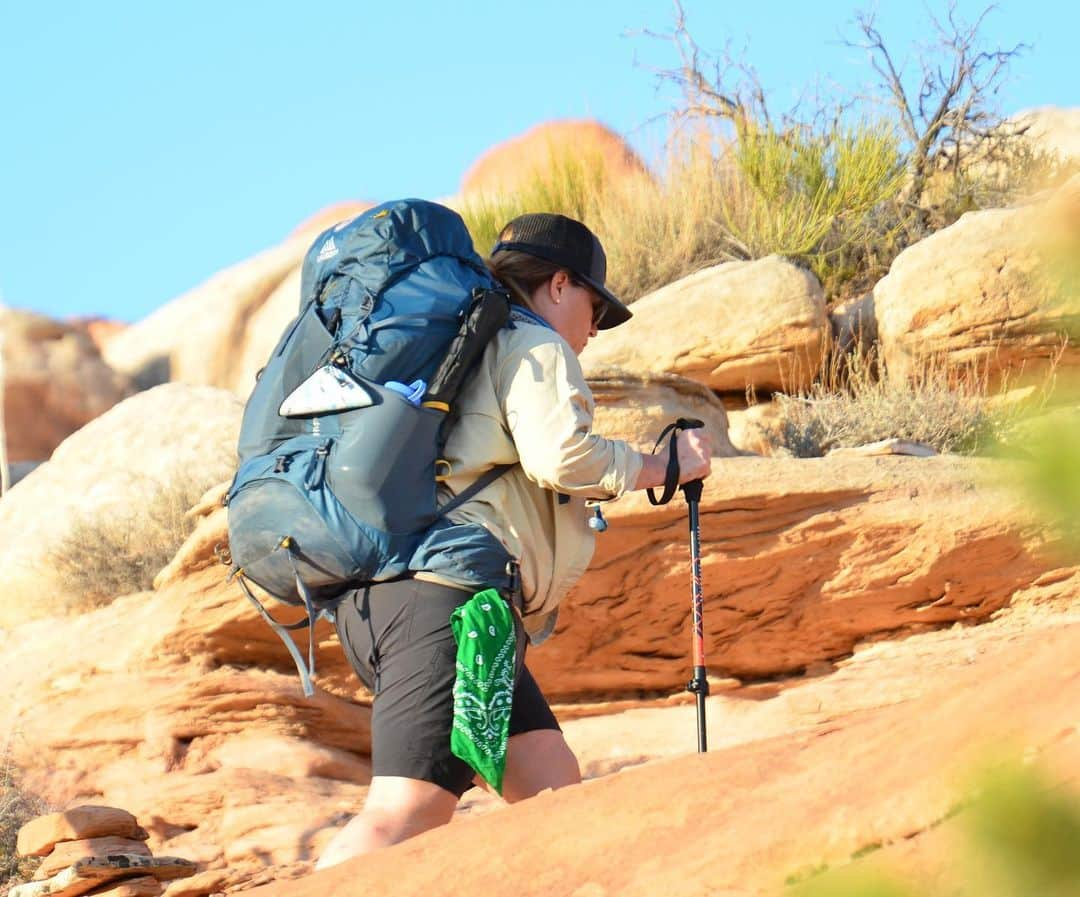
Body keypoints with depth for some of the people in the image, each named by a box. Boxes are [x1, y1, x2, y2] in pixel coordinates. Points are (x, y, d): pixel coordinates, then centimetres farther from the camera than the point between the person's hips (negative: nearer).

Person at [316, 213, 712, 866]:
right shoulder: (534, 347, 2)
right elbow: (560, 456, -14)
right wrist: (661, 467, -1)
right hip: (444, 595, -10)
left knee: (556, 792, 11)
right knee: (406, 813, -22)